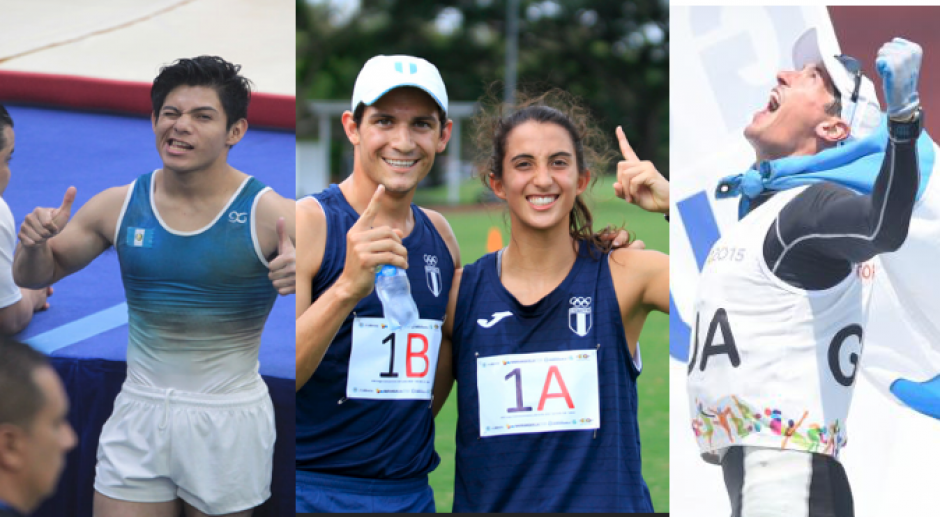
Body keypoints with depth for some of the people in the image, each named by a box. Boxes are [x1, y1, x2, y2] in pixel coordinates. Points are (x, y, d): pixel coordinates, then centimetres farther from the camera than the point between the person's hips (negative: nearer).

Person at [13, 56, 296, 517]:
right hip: (140, 414, 3)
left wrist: (303, 275, -35)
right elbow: (35, 277, 12)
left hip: (230, 422, -3)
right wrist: (35, 244, -10)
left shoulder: (268, 214, -11)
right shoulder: (118, 206, 0)